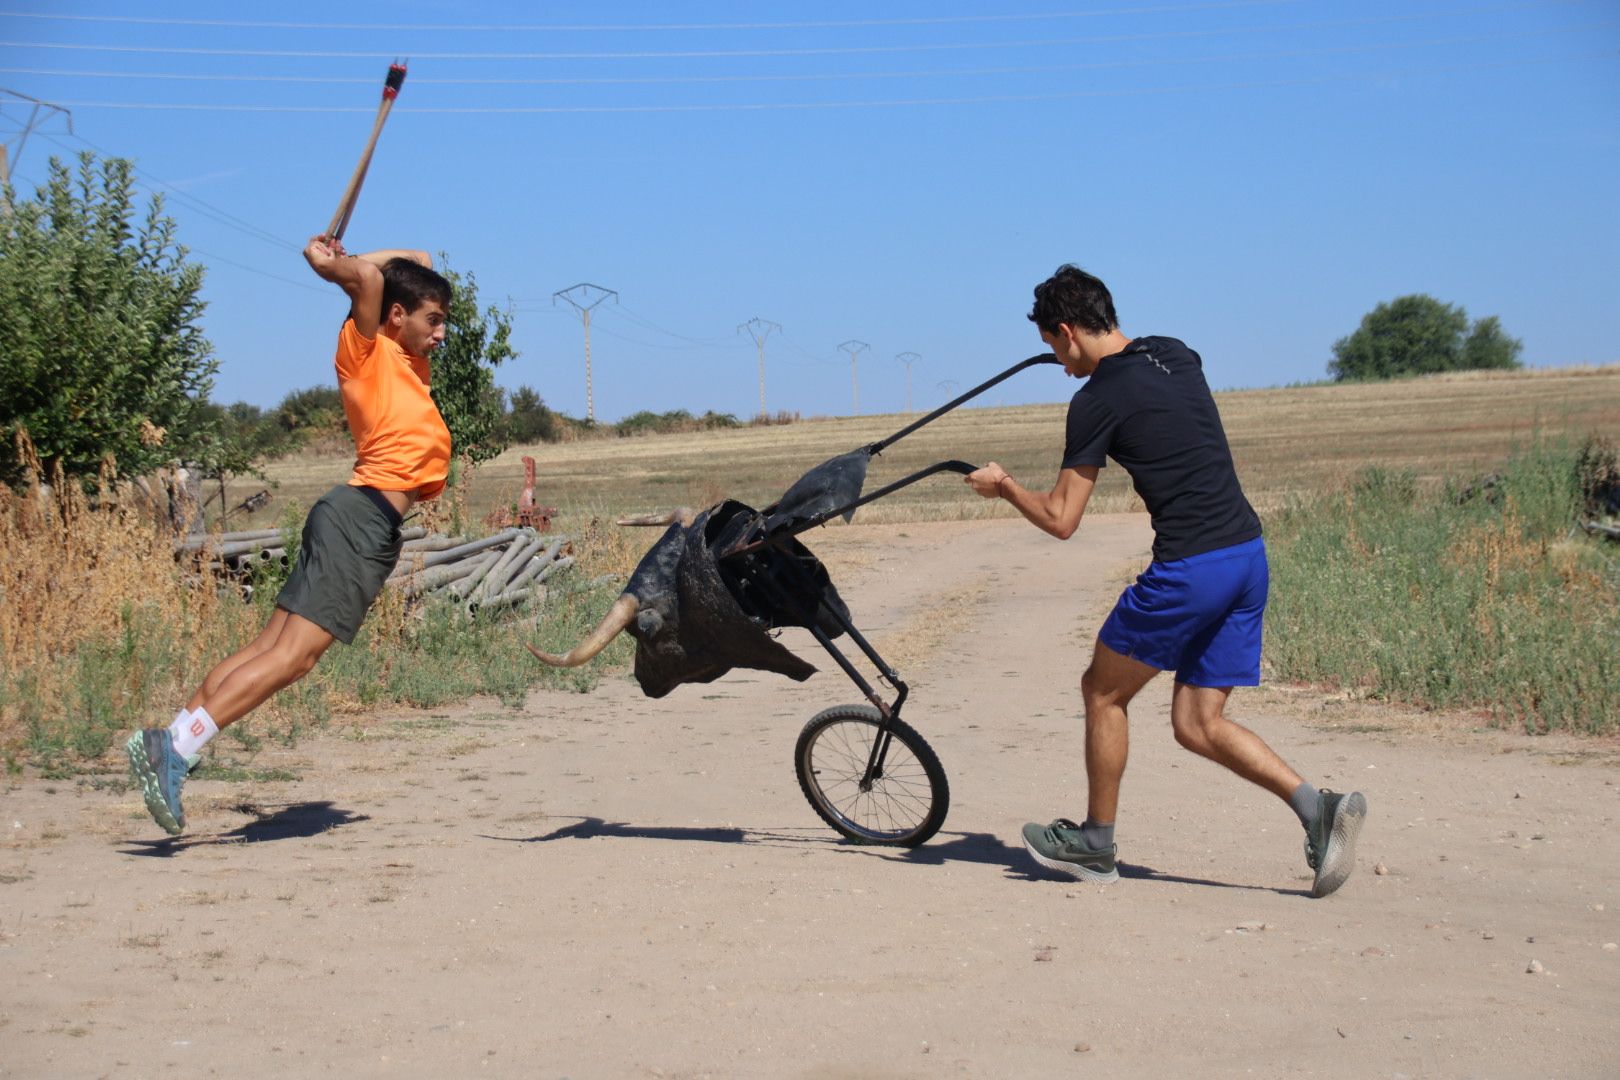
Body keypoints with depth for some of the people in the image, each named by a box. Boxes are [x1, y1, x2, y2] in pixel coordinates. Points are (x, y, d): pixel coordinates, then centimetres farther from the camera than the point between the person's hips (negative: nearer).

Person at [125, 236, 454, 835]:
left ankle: (167, 742, 3)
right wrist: (329, 265, -1)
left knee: (272, 647, 4)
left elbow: (417, 262, 34)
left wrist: (338, 259, 25)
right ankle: (176, 746, -17)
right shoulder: (366, 350, -1)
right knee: (292, 653, -14)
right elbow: (368, 277, -21)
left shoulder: (408, 358, 22)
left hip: (371, 523, 9)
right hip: (362, 515, -9)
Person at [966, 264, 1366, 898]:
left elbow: (1060, 521, -6)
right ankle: (1317, 807, -4)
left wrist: (1004, 487, 11)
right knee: (1198, 724, 12)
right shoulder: (1178, 356, 13)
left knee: (1103, 691, 13)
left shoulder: (1098, 399, -9)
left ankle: (1096, 844, 25)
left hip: (1189, 570, -8)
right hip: (1249, 555, 8)